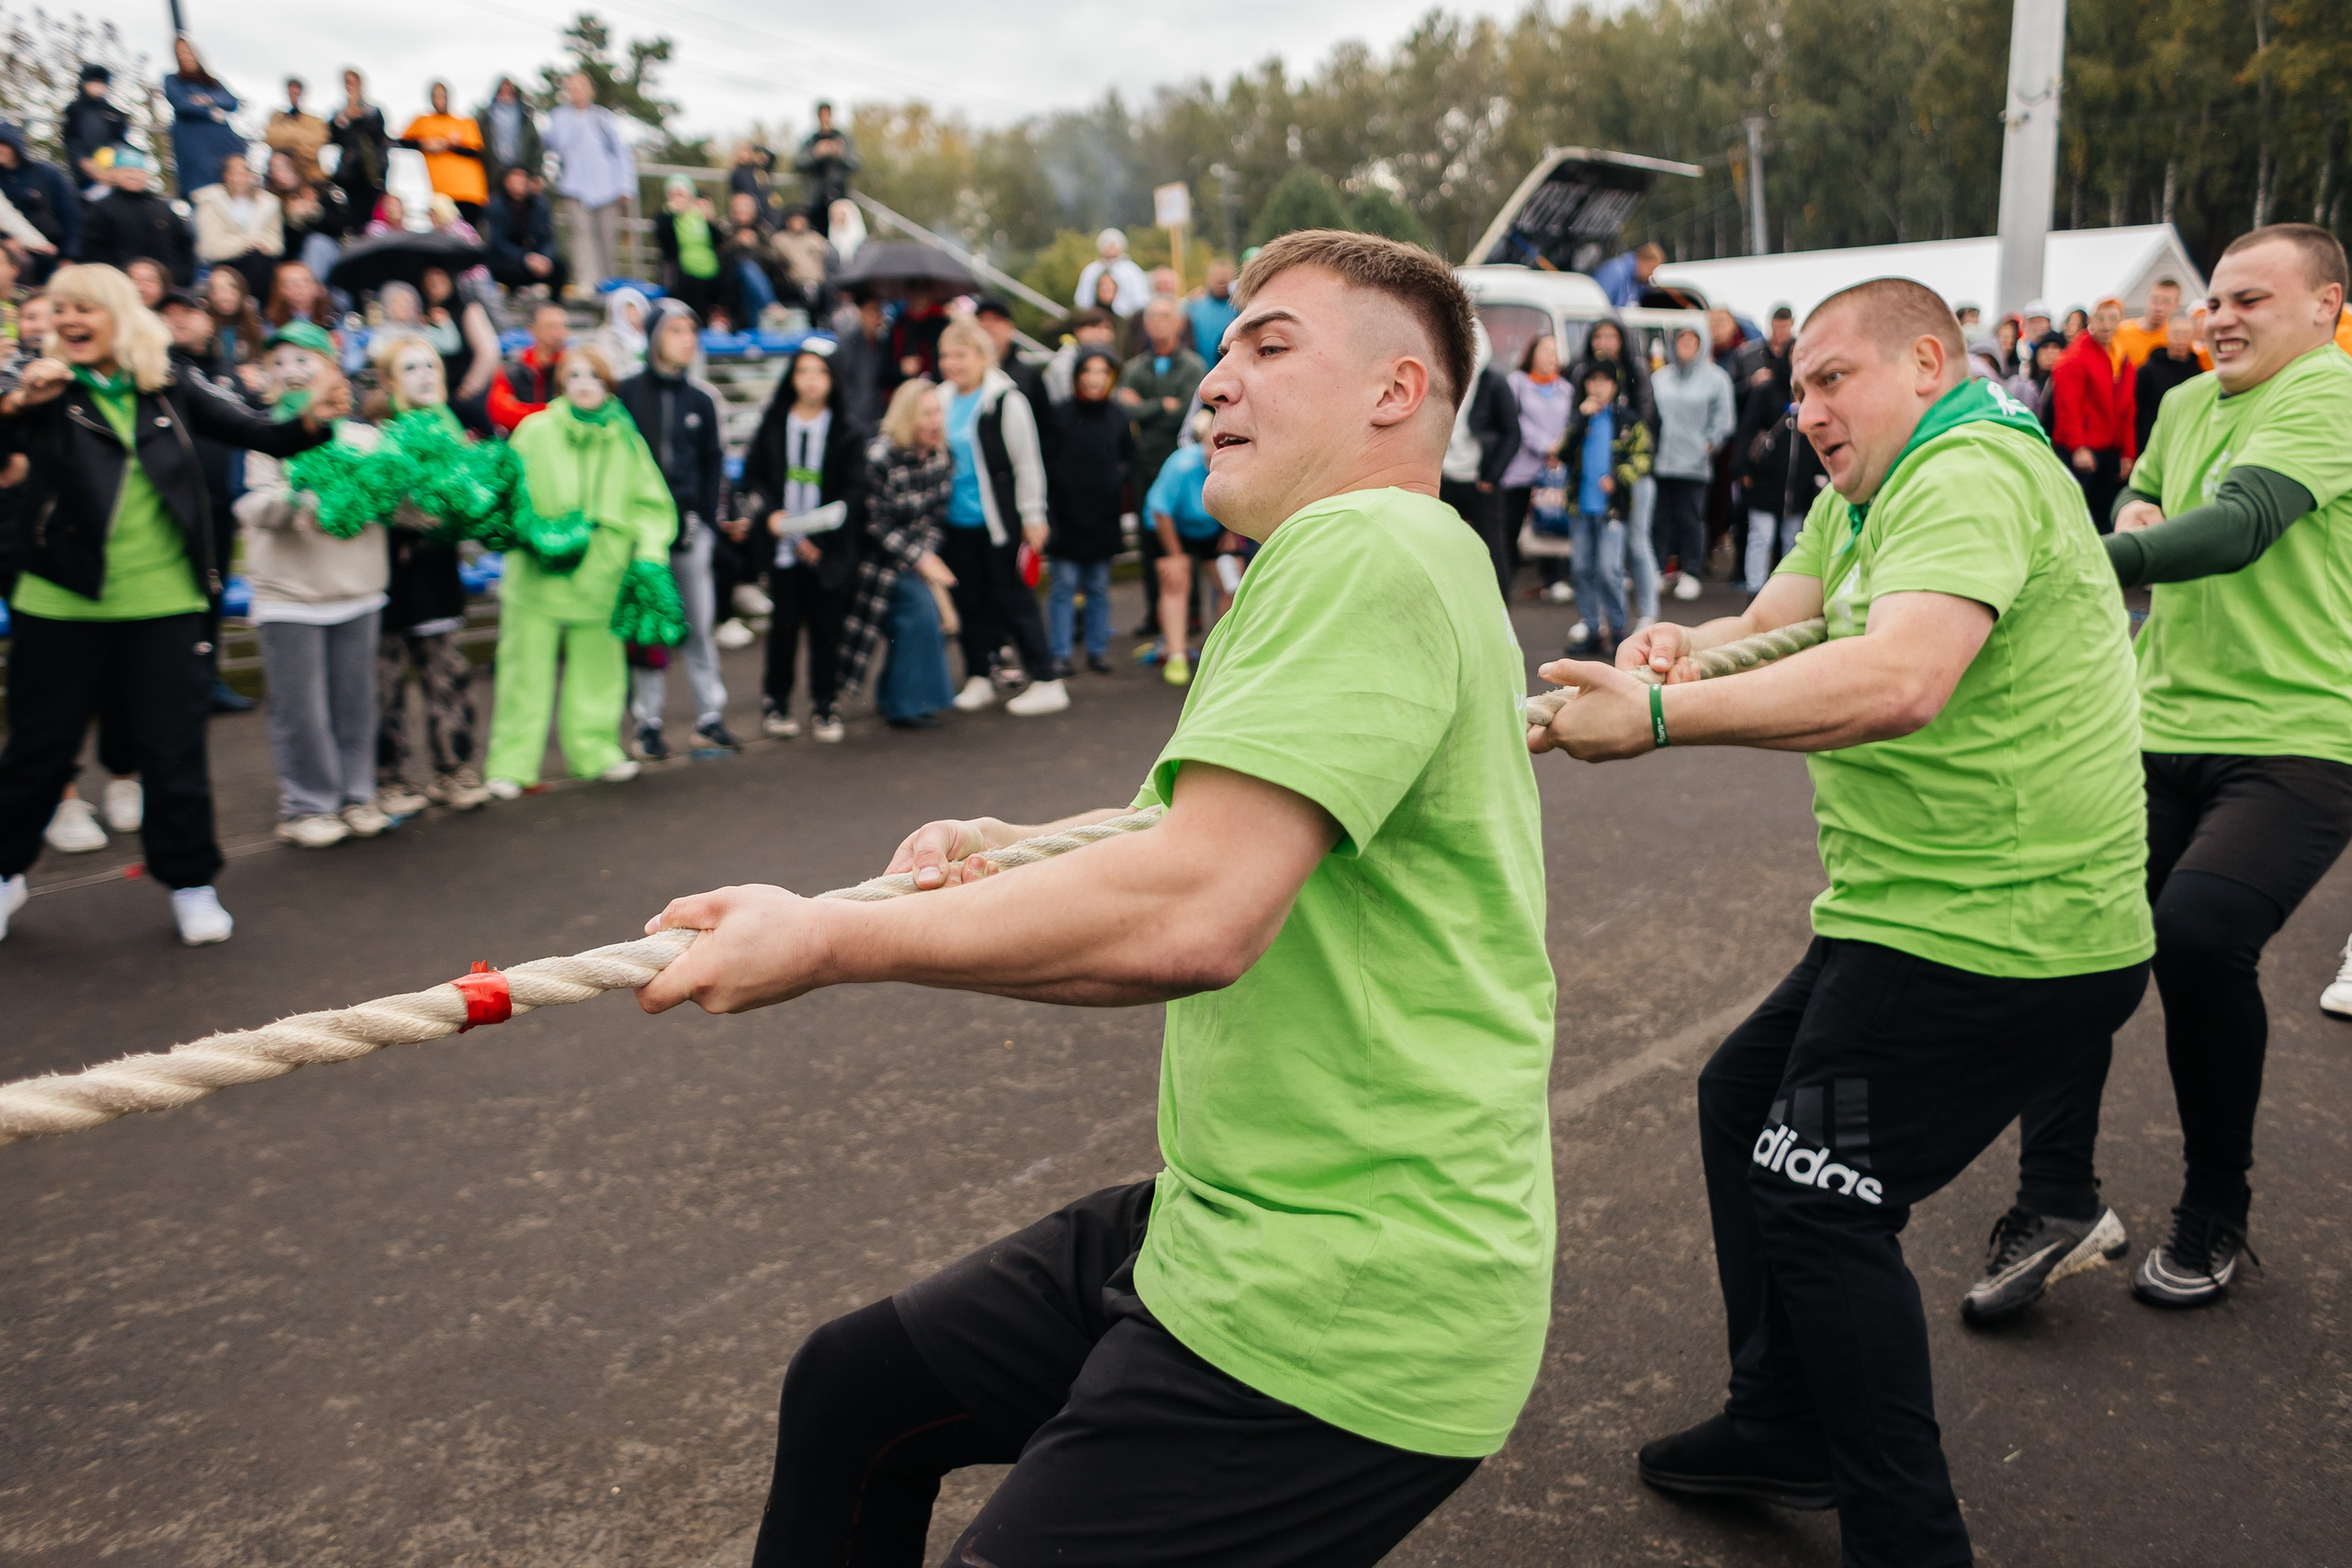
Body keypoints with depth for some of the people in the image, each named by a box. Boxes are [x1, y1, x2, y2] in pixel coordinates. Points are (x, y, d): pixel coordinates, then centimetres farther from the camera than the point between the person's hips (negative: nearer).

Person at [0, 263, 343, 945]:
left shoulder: (169, 391, 4)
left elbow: (256, 433, 3)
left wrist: (311, 422, -15)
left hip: (162, 605, 1)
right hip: (62, 605, 0)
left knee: (174, 750, 5)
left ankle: (190, 883, 19)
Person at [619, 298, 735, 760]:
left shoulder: (701, 398, 7)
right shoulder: (627, 392, 0)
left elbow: (714, 462, 10)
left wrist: (705, 516, 1)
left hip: (690, 526, 2)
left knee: (700, 622, 4)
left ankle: (710, 716, 11)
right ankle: (648, 722, 9)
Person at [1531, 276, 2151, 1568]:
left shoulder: (1969, 477, -18)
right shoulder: (1863, 494, 16)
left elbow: (1901, 681, -36)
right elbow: (1772, 628, 10)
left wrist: (1661, 717, -37)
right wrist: (1680, 646, -13)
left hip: (1995, 937, -11)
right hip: (1914, 917, 11)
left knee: (1813, 1201, -9)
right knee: (1742, 1102, 16)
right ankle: (1783, 1429, 30)